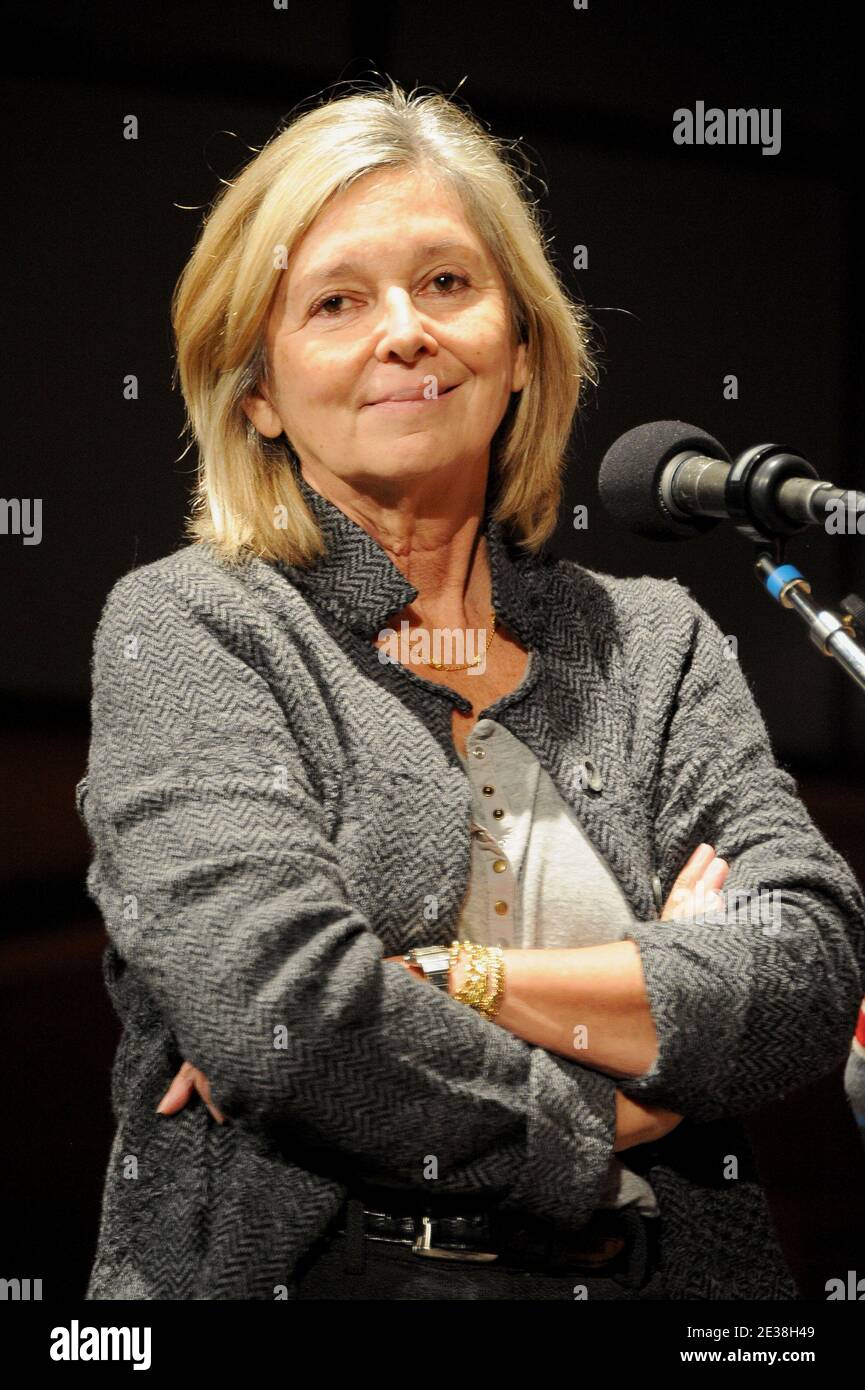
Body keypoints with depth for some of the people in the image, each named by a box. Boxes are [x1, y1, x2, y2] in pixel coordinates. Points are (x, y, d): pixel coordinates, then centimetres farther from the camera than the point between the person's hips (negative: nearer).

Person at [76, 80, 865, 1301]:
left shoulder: (657, 641, 12)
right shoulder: (184, 628, 1)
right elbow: (274, 1001, -13)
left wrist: (441, 983, -11)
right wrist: (608, 1131, -5)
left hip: (645, 1289, 3)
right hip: (284, 1274, -2)